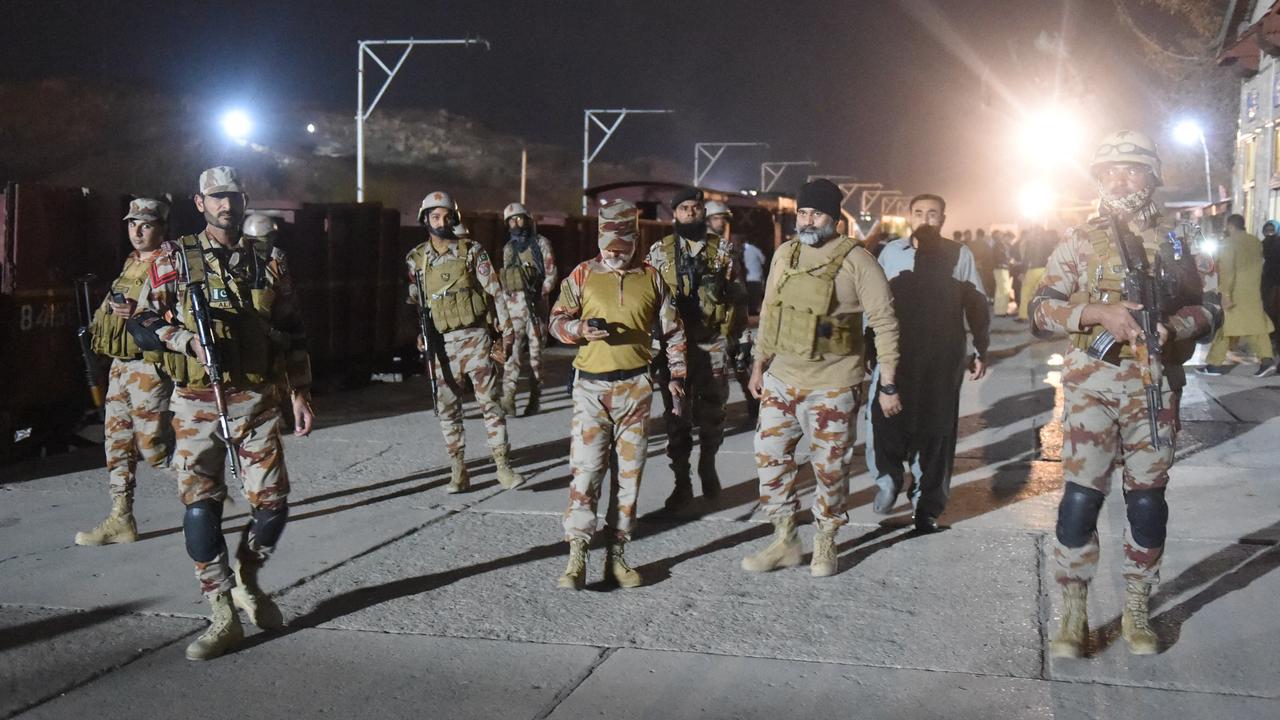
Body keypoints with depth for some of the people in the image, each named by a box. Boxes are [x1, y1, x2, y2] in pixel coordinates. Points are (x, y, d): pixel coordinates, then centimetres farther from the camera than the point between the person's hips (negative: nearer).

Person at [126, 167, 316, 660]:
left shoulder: (270, 263, 8)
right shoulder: (175, 259, 3)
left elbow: (292, 335, 10)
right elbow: (143, 325, 0)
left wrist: (300, 393, 4)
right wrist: (189, 340, -18)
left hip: (256, 402, 1)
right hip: (196, 404, -1)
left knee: (272, 504, -1)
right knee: (200, 509, -4)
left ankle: (247, 582, 28)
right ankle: (224, 617, 7)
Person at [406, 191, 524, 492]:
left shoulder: (472, 251, 0)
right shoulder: (415, 259, 5)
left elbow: (495, 292, -1)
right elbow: (412, 302, 9)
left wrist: (506, 333, -6)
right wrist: (418, 334, -5)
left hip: (475, 337, -2)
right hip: (441, 344, 2)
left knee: (490, 403, -3)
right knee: (447, 409, 5)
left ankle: (504, 468, 0)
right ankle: (458, 472, 14)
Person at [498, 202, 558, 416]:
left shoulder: (540, 243, 3)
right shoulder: (508, 248, 17)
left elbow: (551, 274, -2)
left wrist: (540, 294, -15)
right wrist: (502, 306, 13)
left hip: (534, 304, -3)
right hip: (513, 305, 3)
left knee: (536, 352, 0)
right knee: (511, 352, -6)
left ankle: (534, 400, 4)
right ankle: (507, 399, -10)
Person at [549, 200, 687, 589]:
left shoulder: (652, 278, 7)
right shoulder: (582, 275, 3)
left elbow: (672, 330, 14)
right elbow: (556, 320, 6)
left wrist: (677, 375, 7)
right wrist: (580, 329, -15)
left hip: (635, 387, 2)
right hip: (591, 385, -2)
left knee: (629, 473, 5)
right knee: (586, 469, -9)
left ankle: (617, 555, 14)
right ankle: (576, 558, -7)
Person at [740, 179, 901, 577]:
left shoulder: (855, 260, -12)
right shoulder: (784, 254, 5)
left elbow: (885, 322, -10)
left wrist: (887, 385, -11)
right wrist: (760, 364, 14)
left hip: (832, 386, -5)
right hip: (781, 380, 5)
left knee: (830, 467, 6)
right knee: (770, 458, 7)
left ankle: (825, 544, 25)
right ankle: (785, 541, 22)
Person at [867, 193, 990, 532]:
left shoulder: (959, 256, 2)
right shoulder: (891, 252, 5)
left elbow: (977, 306, 7)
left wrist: (980, 350, 3)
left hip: (943, 358, 0)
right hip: (894, 353, 0)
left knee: (936, 430, 6)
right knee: (883, 419, -11)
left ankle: (928, 506, 20)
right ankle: (889, 477, 19)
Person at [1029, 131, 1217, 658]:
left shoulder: (1171, 241, 11)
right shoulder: (1080, 240, 4)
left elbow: (1205, 308, 11)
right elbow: (1041, 309, -3)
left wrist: (1172, 327, -10)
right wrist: (1099, 312, -19)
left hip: (1154, 387, 2)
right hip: (1092, 383, -2)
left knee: (1148, 500, 7)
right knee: (1080, 497, -6)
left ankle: (1136, 610, 21)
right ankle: (1074, 614, 6)